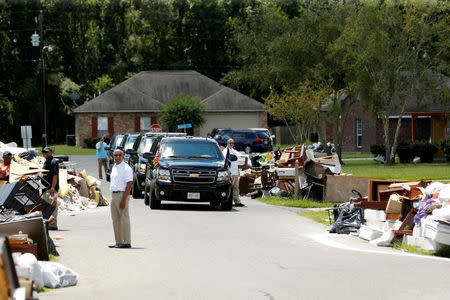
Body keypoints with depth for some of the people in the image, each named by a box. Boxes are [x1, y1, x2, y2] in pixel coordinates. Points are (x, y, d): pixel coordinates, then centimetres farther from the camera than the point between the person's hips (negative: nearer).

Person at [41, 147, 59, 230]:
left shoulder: (53, 162, -11)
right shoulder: (46, 162, 19)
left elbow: (55, 176, -19)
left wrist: (52, 188, -25)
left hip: (52, 188, -10)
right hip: (46, 188, 10)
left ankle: (53, 225, -9)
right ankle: (48, 224, 20)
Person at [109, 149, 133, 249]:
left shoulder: (126, 168, -11)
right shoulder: (114, 167, 16)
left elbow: (129, 185, -16)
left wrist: (124, 200, -22)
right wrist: (113, 197, 16)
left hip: (122, 194, -9)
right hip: (113, 195, 9)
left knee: (124, 219, -7)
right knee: (115, 220, 10)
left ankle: (126, 242, -5)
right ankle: (118, 242, 15)